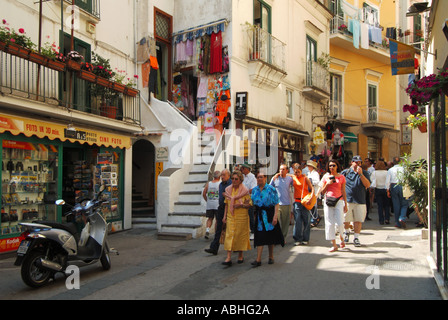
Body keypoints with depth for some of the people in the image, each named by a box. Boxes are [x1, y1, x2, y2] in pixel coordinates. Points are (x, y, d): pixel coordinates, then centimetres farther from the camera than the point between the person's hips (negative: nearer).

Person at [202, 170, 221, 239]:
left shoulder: (208, 183, 3)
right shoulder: (220, 184, -8)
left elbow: (204, 194, 4)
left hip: (209, 205, 3)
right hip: (217, 204, -3)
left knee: (210, 218, 12)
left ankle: (207, 229, -7)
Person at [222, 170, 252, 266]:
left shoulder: (245, 190, -5)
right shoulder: (228, 189, 7)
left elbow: (250, 204, -3)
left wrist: (241, 205, -20)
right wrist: (225, 216, 9)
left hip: (242, 216, -3)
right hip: (230, 216, 3)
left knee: (241, 235, 5)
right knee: (229, 235, -5)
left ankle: (240, 255, 22)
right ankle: (229, 257, -7)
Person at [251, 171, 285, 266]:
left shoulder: (271, 189, -5)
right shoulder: (254, 190, 8)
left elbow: (276, 204, -8)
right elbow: (253, 203, 13)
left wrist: (275, 216, -17)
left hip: (269, 215, -3)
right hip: (259, 216, 3)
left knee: (270, 236, 7)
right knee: (259, 237, -2)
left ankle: (271, 257, 23)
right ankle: (258, 259, -3)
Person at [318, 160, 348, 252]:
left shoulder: (341, 177, 4)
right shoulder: (326, 177, 7)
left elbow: (343, 192, 6)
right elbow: (322, 192, 8)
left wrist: (345, 204, 4)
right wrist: (327, 184, -8)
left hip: (338, 200, -1)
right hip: (328, 200, 2)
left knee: (340, 222, -8)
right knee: (329, 223, 1)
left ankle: (341, 237, 25)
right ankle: (334, 244, 9)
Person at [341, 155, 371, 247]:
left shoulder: (364, 173, 7)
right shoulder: (345, 172, 6)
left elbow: (367, 185, -6)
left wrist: (360, 174, -14)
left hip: (360, 201, 0)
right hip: (347, 200, 0)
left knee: (358, 220, 0)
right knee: (345, 220, 5)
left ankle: (356, 238, 14)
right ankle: (347, 232, 33)